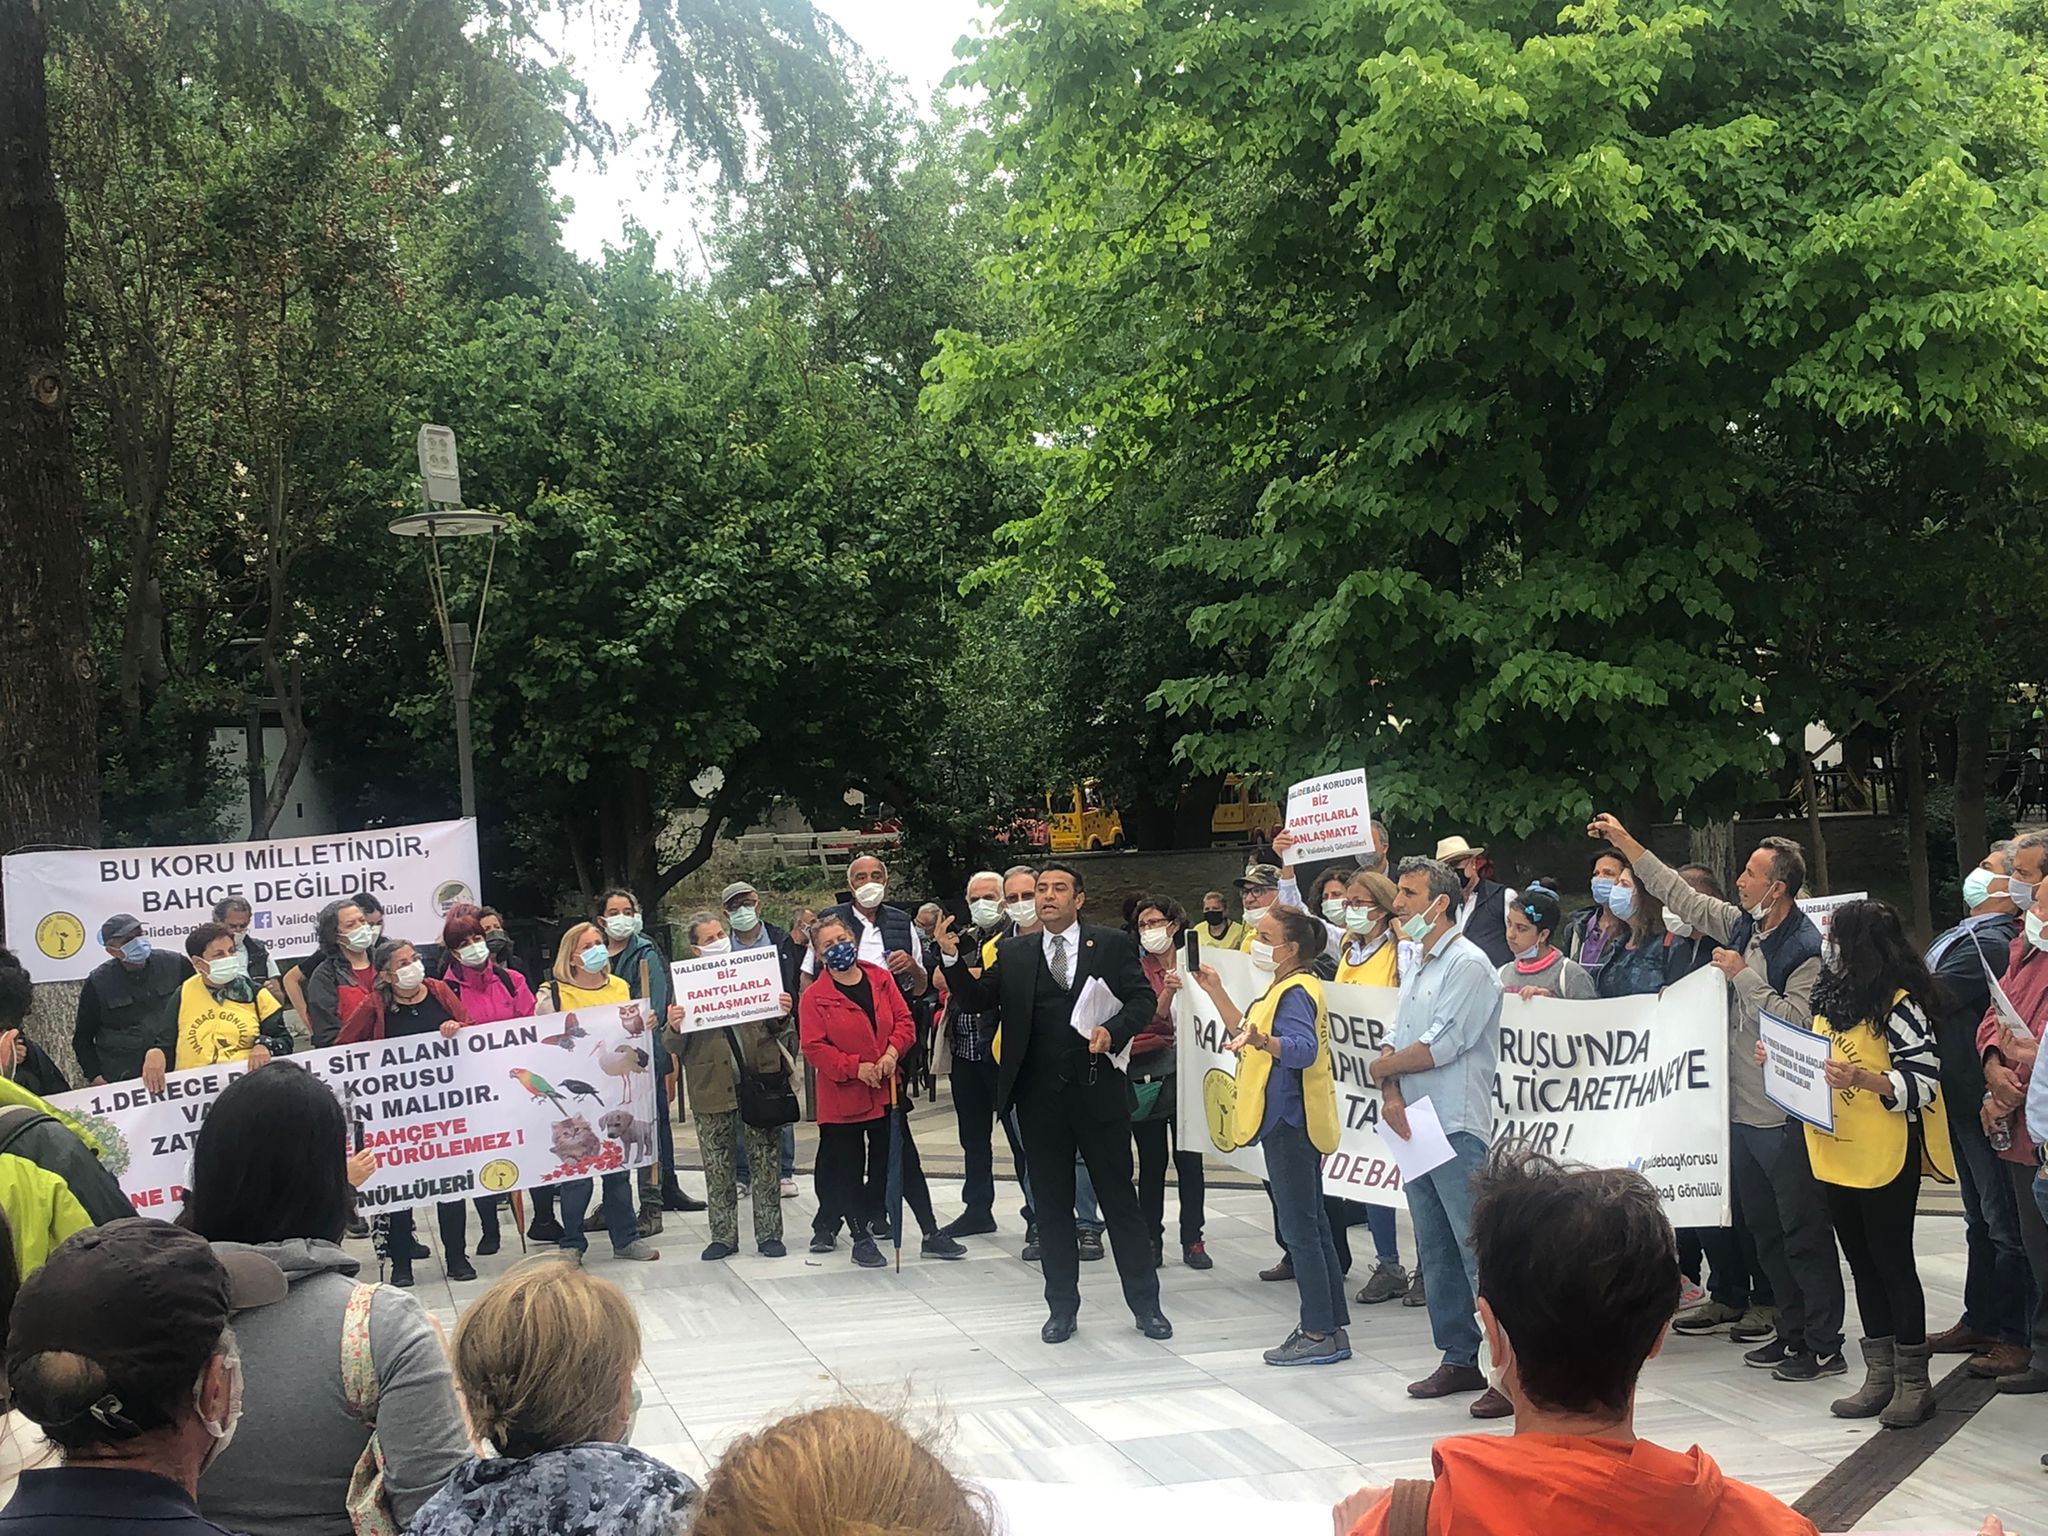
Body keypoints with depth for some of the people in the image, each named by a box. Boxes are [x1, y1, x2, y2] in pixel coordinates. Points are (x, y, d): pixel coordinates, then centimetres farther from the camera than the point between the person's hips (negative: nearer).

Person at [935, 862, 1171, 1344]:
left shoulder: (1113, 945, 3)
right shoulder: (1014, 954, 9)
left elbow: (1144, 998, 0)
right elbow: (979, 997, 1)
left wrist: (1114, 1030, -17)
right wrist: (951, 958, -14)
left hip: (1099, 1089, -2)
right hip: (1040, 1096, 2)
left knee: (1120, 1197, 5)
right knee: (1052, 1204, 9)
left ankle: (1146, 1304, 14)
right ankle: (1062, 1308, 18)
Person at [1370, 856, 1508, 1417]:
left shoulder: (1468, 965, -10)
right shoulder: (1416, 969, 18)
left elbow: (1440, 1046, -17)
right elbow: (1396, 1044, 14)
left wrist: (1379, 1068, -2)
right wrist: (1392, 1096, -5)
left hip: (1457, 1130, -9)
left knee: (1478, 1250, -10)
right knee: (1436, 1252, 12)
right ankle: (1459, 1359, 20)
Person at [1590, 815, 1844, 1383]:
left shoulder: (1807, 947, -15)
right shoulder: (1742, 926, 9)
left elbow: (1796, 1018, -23)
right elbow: (1680, 895, 16)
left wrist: (1744, 974, -19)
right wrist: (1625, 842, 15)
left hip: (1783, 1116, -9)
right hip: (1741, 1107, 9)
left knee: (1804, 1231, -2)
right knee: (1765, 1229, 15)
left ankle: (1825, 1346, 4)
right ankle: (1793, 1332, 25)